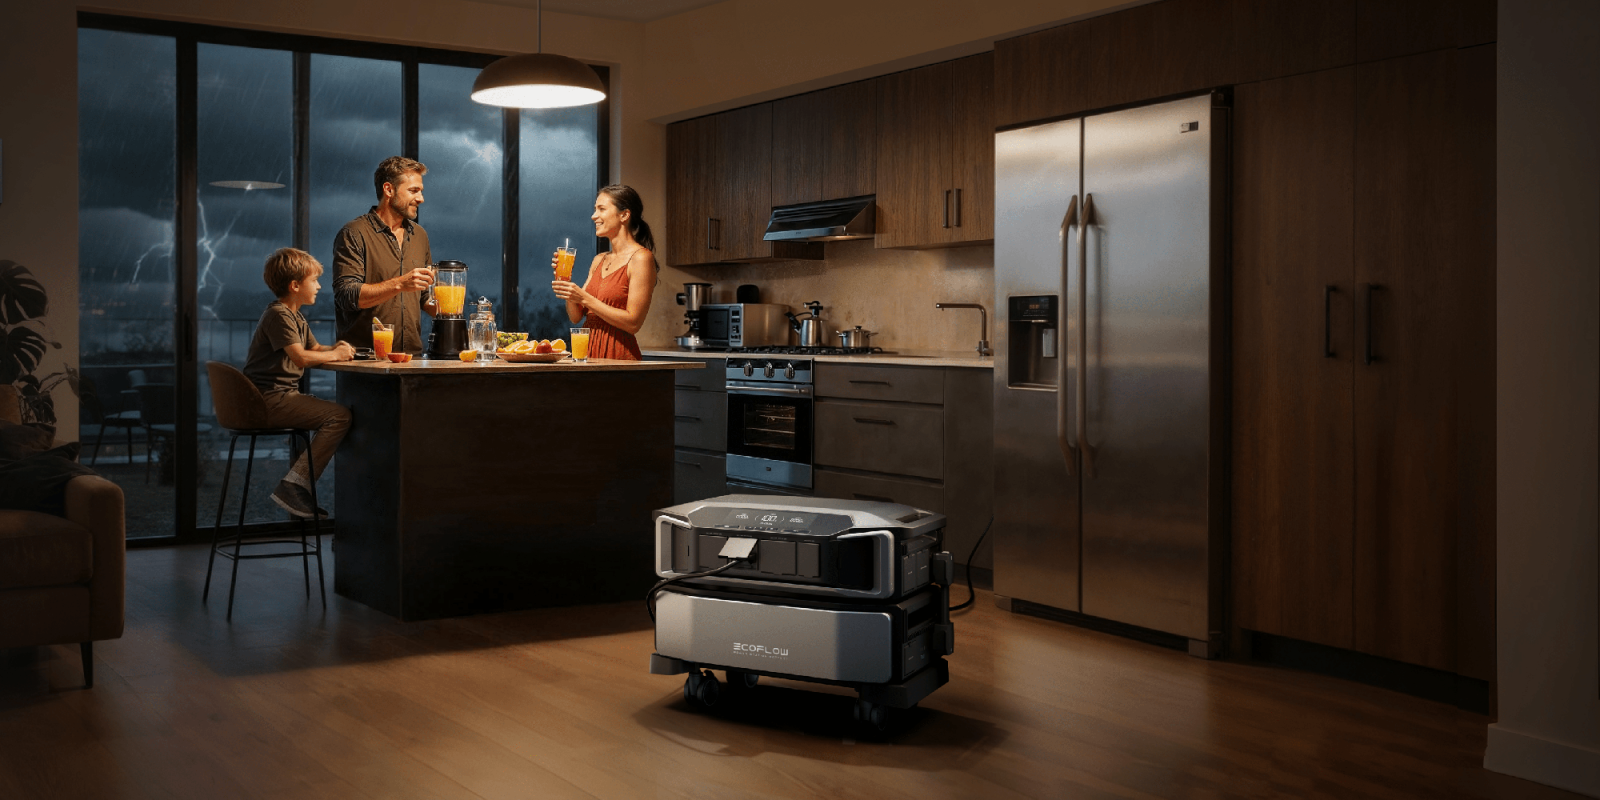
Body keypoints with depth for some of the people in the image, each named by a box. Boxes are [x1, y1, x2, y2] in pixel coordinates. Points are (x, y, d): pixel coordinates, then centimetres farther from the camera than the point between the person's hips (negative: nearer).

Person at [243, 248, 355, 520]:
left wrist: (334, 348, 4)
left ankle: (295, 486, 12)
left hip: (283, 396, 11)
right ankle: (293, 485, -20)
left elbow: (314, 348, 26)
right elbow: (301, 357, -24)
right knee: (339, 416, -20)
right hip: (270, 399, -11)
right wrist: (335, 355, -9)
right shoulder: (278, 315, -13)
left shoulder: (296, 317, 20)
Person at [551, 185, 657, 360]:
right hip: (590, 352, 7)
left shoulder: (641, 258, -8)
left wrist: (584, 298, -14)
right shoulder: (599, 260, 15)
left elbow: (633, 323, -15)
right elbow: (576, 317, 15)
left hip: (618, 355, -7)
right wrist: (565, 281, 0)